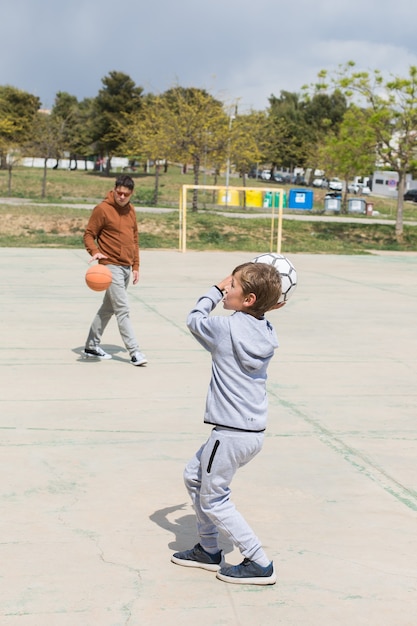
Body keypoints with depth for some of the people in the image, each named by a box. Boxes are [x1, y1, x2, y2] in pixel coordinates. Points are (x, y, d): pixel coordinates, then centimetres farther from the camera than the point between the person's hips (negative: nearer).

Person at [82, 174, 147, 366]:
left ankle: (92, 346, 24)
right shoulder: (102, 209, -9)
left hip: (127, 267, 7)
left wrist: (136, 266, 14)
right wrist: (95, 252, -26)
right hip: (112, 266, -7)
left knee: (108, 308, 14)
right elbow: (89, 235, -7)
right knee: (123, 310, -9)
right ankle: (134, 352, -7)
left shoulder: (130, 210, 12)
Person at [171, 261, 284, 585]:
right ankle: (208, 550, 32)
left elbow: (195, 319, 2)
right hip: (255, 428, 9)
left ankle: (260, 564, 8)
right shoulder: (266, 331, 2)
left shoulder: (227, 326, -17)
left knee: (213, 500, 5)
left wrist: (215, 291, 13)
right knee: (194, 475, 23)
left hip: (232, 434, -9)